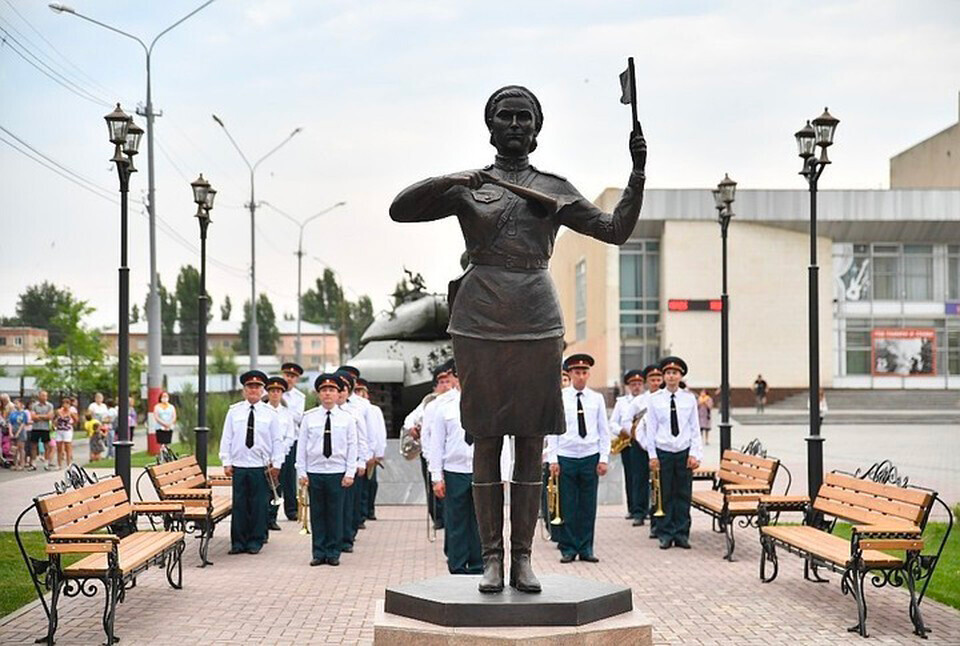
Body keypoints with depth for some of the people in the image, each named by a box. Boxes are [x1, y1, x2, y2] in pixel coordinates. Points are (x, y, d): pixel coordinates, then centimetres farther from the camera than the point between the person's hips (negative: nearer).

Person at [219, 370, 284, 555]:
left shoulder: (270, 413, 5)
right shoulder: (234, 411, 7)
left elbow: (277, 441, 5)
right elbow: (226, 438, 8)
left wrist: (276, 464, -1)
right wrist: (226, 462, 2)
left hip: (261, 466, -1)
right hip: (239, 465, 1)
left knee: (259, 504, 2)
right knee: (239, 504, 2)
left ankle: (256, 540, 12)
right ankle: (238, 541, 10)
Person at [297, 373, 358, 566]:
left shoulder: (347, 418, 4)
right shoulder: (308, 417, 4)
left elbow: (352, 447, 4)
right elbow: (301, 445, 6)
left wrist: (350, 473, -3)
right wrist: (301, 472, 1)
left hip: (337, 472, 0)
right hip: (314, 472, 1)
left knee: (336, 514, 2)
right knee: (317, 514, 4)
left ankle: (333, 553, 11)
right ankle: (318, 553, 12)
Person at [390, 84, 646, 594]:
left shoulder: (554, 190, 11)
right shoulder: (466, 187, 9)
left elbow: (616, 229, 6)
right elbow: (399, 210, 1)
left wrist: (638, 173, -6)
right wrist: (448, 180, -12)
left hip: (537, 323, 1)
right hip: (479, 323, -1)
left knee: (531, 441, 1)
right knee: (486, 438, 1)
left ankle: (522, 557, 8)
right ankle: (491, 557, 7)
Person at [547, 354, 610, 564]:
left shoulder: (597, 399, 6)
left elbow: (604, 431, 8)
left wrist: (604, 458, 0)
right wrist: (553, 459, -4)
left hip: (591, 458, 2)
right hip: (566, 458, -1)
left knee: (588, 506, 4)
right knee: (567, 506, 1)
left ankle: (586, 549, 13)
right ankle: (568, 549, 9)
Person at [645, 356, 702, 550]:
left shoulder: (689, 398, 4)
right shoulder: (655, 399, 1)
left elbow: (695, 428, 5)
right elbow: (651, 429, 3)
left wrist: (694, 454, -2)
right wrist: (652, 455, -2)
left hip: (684, 452, 1)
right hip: (663, 452, -1)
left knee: (684, 495, 3)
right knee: (665, 495, 1)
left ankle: (682, 534, 11)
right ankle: (665, 534, 9)